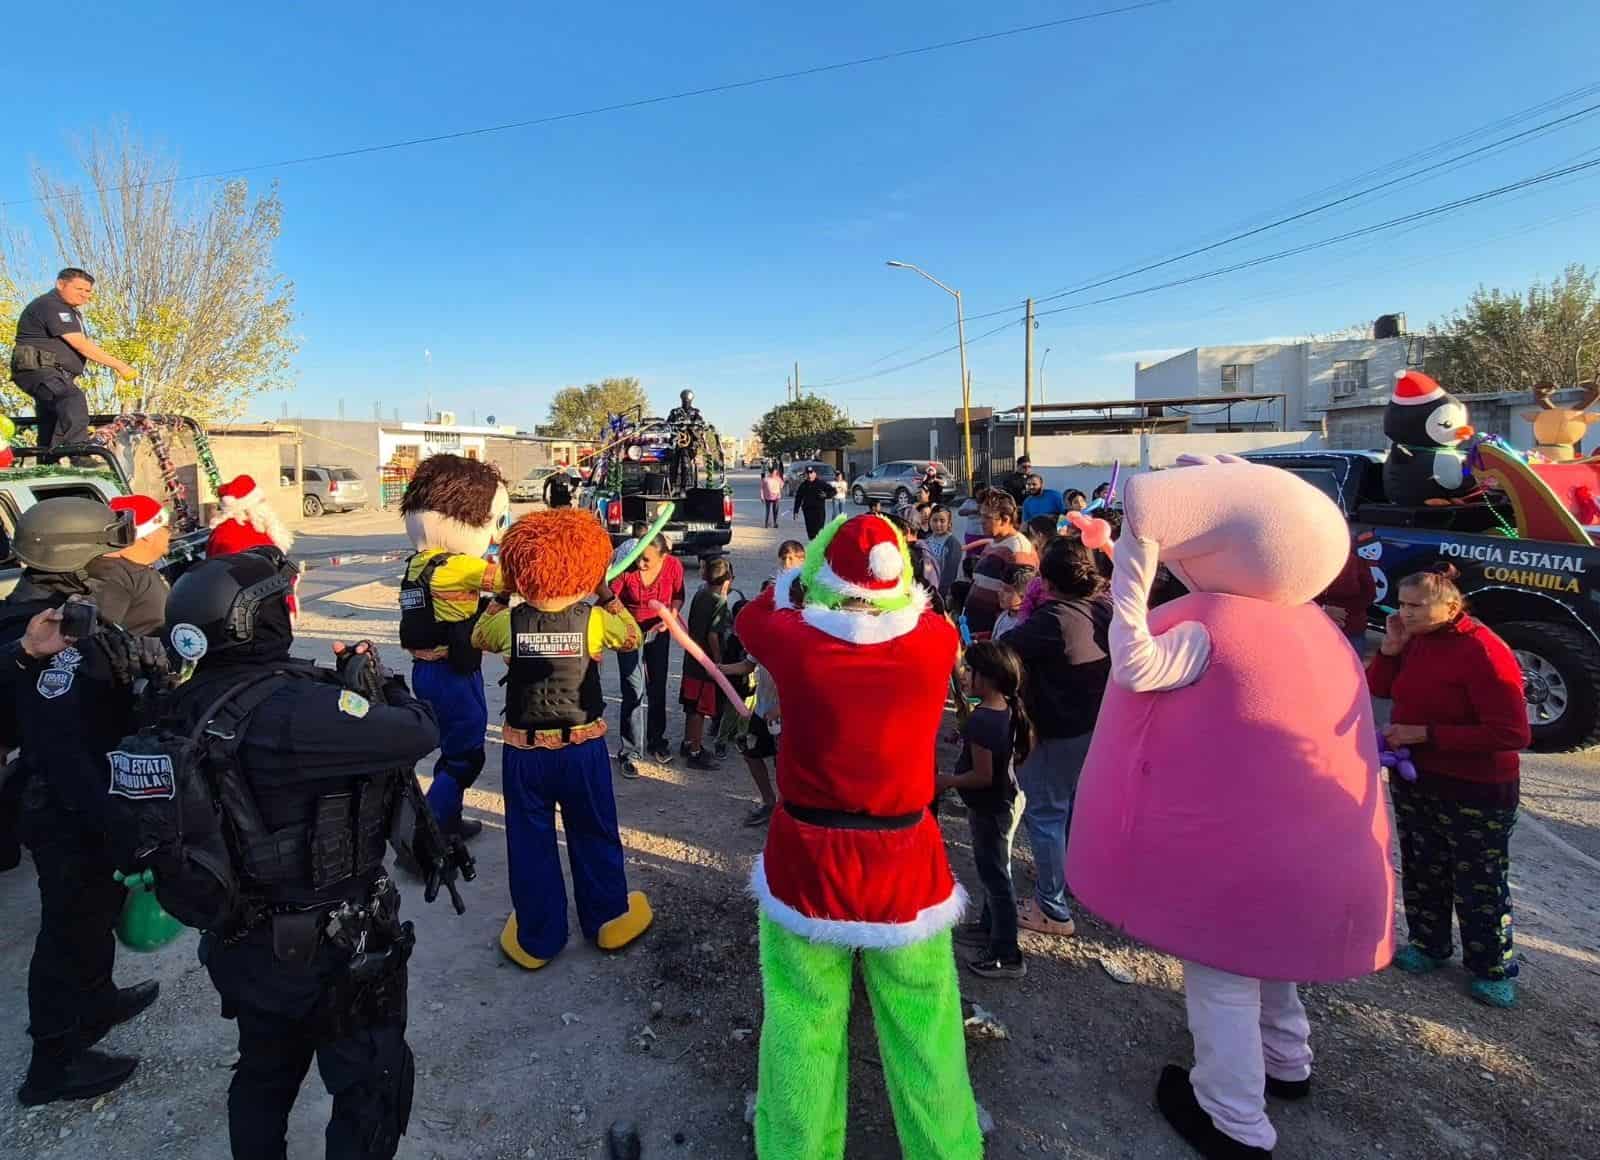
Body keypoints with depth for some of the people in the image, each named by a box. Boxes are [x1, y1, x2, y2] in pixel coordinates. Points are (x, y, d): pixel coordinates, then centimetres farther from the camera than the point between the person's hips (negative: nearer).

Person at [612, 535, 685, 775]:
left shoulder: (673, 566, -18)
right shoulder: (625, 569, -25)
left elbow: (678, 596, -1)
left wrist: (671, 615, -19)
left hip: (658, 631, 3)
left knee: (657, 689, 15)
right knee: (634, 691, -7)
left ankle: (656, 741, 33)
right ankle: (630, 751, 4)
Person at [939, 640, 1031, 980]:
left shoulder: (981, 719, -29)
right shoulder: (1008, 710, -2)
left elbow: (983, 776, -26)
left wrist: (947, 782, -13)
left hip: (991, 809, -9)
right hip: (1005, 801, 9)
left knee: (995, 877, 3)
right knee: (993, 871, 24)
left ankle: (1007, 956, 15)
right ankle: (989, 927, 42)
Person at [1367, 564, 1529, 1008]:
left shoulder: (1484, 653, -24)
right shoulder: (1417, 639, -2)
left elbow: (1512, 734, -26)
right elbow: (1379, 687, 8)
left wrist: (1425, 734, -26)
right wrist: (1391, 646, -9)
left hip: (1475, 793, -7)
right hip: (1414, 780, 7)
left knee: (1480, 886, 8)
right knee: (1421, 870, 19)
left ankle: (1492, 969, 27)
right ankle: (1428, 944, 37)